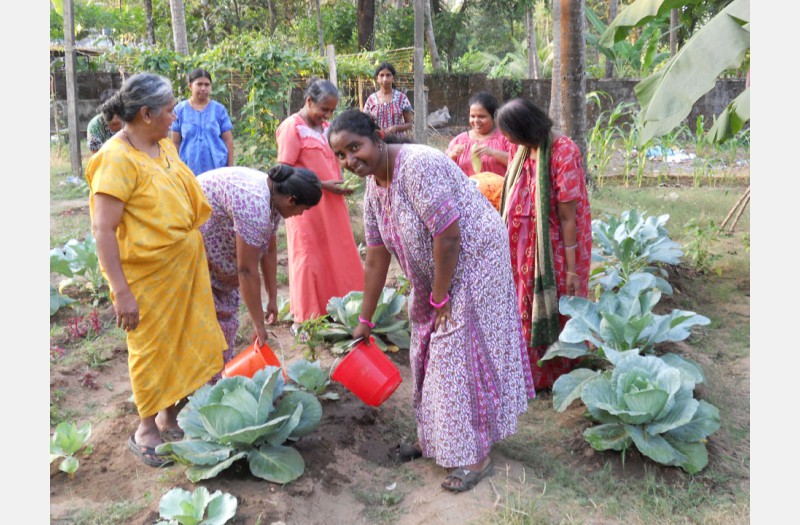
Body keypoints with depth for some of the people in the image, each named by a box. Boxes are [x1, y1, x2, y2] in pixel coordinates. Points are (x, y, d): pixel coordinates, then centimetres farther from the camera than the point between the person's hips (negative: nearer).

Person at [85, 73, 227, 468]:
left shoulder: (164, 145, 5)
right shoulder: (117, 159, -20)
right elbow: (102, 230, -23)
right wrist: (121, 292, -24)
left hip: (185, 266, 8)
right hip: (147, 274, -7)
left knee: (186, 343, 17)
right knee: (152, 350, 8)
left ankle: (170, 416, 37)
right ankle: (146, 431, 29)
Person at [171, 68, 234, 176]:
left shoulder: (219, 109, 3)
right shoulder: (180, 110, 4)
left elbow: (228, 140, 5)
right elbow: (175, 143, 7)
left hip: (218, 169, 0)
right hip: (189, 170, 0)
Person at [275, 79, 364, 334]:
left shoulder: (325, 126, 11)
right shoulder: (292, 127, -11)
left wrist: (339, 183, 2)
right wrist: (323, 185, -18)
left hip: (332, 203, 7)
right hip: (307, 205, -7)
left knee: (339, 256, 10)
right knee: (309, 260, 1)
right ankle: (305, 321, 15)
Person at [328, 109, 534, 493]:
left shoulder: (418, 165, -27)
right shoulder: (373, 189, 0)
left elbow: (448, 235, -28)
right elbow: (376, 259, 6)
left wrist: (440, 299, -18)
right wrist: (365, 321, 10)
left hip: (473, 259, -8)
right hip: (433, 273, 9)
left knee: (462, 351, -4)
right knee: (430, 351, 15)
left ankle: (476, 454, 13)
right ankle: (433, 437, 33)